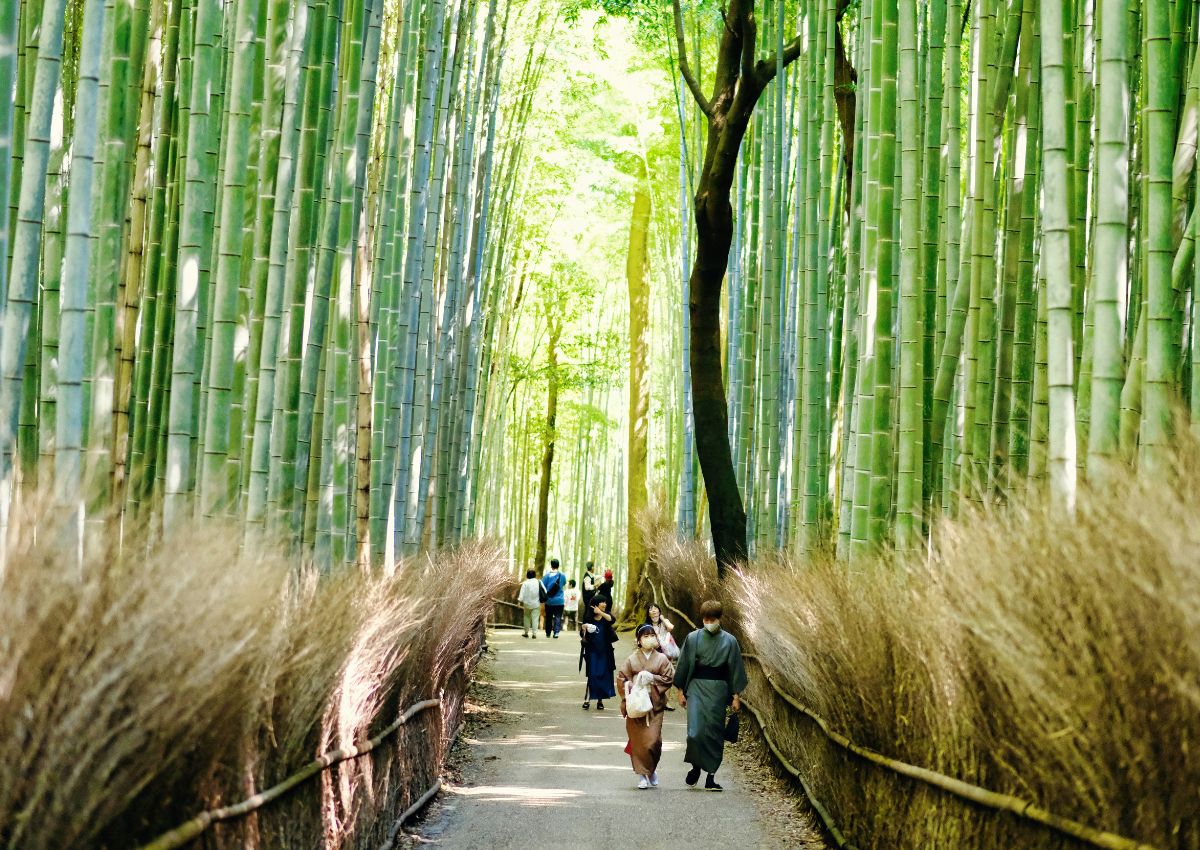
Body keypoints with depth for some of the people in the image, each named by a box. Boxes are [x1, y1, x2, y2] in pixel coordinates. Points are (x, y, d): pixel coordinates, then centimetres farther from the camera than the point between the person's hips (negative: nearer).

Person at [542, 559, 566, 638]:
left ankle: (548, 633, 18)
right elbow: (564, 584, 16)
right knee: (558, 617, 1)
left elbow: (542, 587, -7)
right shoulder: (562, 576, -2)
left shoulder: (547, 576, -7)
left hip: (549, 601, 0)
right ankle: (556, 632, -12)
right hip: (559, 601, 0)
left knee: (549, 617, 12)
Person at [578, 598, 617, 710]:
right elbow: (582, 635, 5)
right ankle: (587, 700, -6)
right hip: (592, 651, -2)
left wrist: (600, 612, -30)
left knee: (604, 675, 5)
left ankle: (600, 700, 15)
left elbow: (611, 619, -20)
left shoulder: (606, 615, 4)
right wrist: (583, 629, -16)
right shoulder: (588, 618, 0)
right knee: (592, 675, -7)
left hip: (605, 651, 2)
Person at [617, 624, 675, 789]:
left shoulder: (661, 659, 4)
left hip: (654, 705, -1)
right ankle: (642, 776, 9)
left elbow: (669, 678, 2)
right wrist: (631, 687, -11)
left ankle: (652, 770, 18)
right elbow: (621, 678, 5)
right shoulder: (632, 659, 5)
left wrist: (652, 678, -10)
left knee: (652, 740, -8)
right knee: (638, 741, -1)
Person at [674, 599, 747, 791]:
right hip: (697, 687, -1)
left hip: (719, 689, 1)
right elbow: (684, 666, 7)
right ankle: (695, 766, 13)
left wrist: (736, 696, 3)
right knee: (695, 730, -11)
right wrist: (681, 691, 6)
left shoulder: (729, 641, 2)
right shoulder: (693, 638, 1)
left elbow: (735, 669, 5)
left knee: (714, 732, 3)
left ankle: (710, 776, 10)